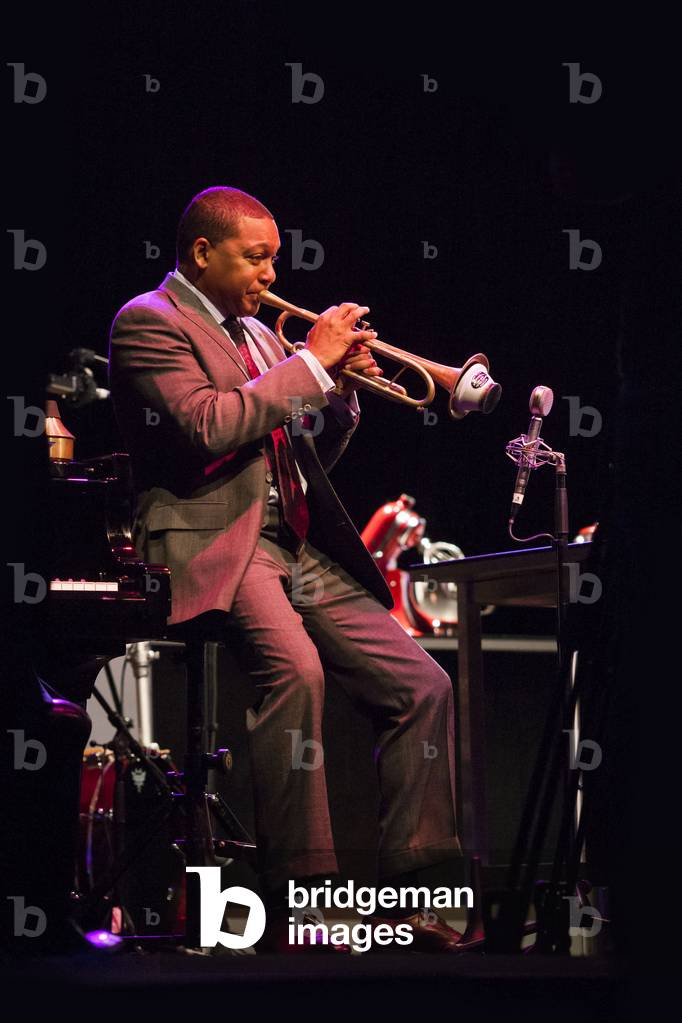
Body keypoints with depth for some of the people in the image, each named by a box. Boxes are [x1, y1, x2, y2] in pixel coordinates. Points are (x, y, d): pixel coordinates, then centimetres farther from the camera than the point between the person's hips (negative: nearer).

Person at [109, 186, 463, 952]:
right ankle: (290, 903, -32)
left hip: (301, 545, 9)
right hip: (215, 542, -9)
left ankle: (400, 894, -1)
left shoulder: (256, 334, 24)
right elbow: (207, 427, -19)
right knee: (294, 668, -35)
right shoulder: (148, 322, -2)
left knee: (422, 685, -4)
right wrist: (311, 362, -13)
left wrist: (344, 393, 7)